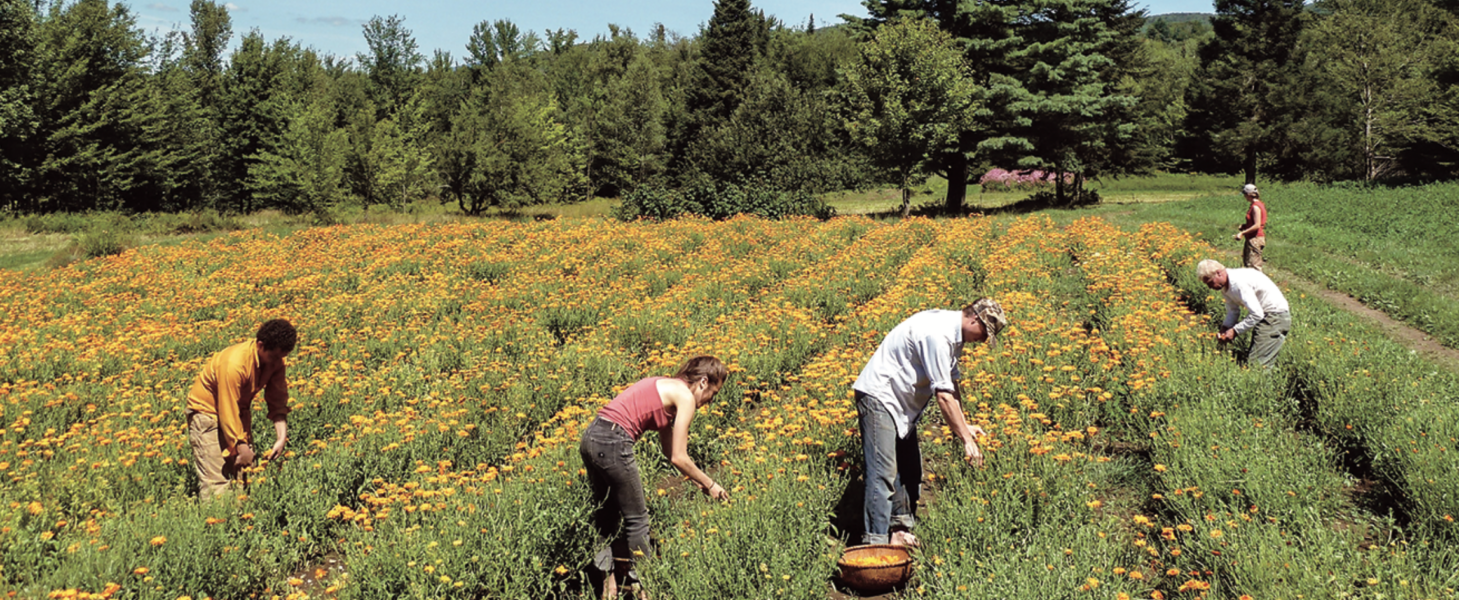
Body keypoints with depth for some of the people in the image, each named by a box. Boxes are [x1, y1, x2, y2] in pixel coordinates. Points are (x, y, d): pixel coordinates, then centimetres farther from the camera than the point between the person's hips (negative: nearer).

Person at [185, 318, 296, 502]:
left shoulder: (275, 361, -13)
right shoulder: (234, 364, -34)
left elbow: (278, 401, -8)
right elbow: (228, 412, -28)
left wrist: (281, 437, -20)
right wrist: (242, 448, -23)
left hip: (241, 408, 7)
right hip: (208, 411, -7)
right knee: (216, 481, -12)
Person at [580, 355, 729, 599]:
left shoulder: (666, 388, 23)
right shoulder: (685, 397, -3)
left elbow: (669, 450, 27)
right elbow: (679, 458, -4)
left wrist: (699, 482, 28)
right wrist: (710, 485, 9)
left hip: (590, 436, 9)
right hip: (613, 443, -9)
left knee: (607, 515, 18)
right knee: (637, 519, 6)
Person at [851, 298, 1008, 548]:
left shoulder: (954, 333, 6)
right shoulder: (938, 334, -26)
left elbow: (952, 384, 14)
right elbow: (944, 395, -25)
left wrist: (964, 426, 7)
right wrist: (966, 438, -21)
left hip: (902, 402, 11)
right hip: (879, 396, -11)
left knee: (910, 469, 12)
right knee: (883, 474, -14)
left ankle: (900, 531, 20)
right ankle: (876, 543, -14)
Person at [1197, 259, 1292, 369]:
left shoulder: (1238, 282, -27)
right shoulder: (1225, 286, 3)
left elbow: (1257, 314, -28)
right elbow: (1233, 310, 12)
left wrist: (1235, 331, -20)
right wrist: (1225, 328, -7)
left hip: (1276, 316, -10)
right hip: (1263, 315, 10)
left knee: (1257, 364, -16)